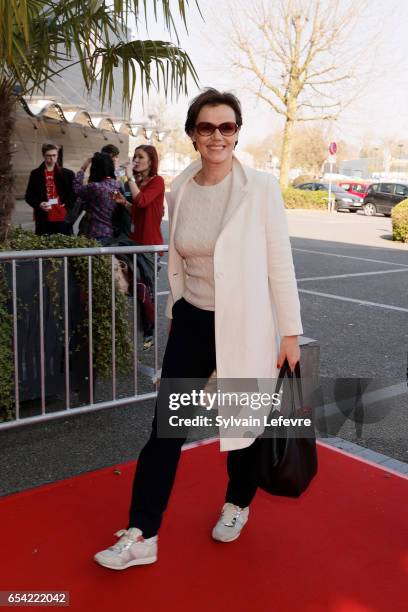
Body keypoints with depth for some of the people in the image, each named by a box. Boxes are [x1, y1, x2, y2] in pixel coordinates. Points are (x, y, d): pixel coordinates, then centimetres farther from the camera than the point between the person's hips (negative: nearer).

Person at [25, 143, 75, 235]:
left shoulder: (67, 173, 7)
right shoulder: (36, 174, 7)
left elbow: (74, 194, 10)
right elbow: (29, 196, 7)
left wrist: (68, 204, -9)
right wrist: (39, 204, -12)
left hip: (63, 219, 0)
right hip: (43, 220, 0)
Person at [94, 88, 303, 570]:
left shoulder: (260, 187, -12)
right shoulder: (179, 190, 1)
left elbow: (280, 263, -9)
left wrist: (290, 332, -8)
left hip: (245, 326, -3)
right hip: (192, 322, 4)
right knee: (164, 426, 4)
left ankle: (237, 504, 42)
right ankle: (141, 536, 16)